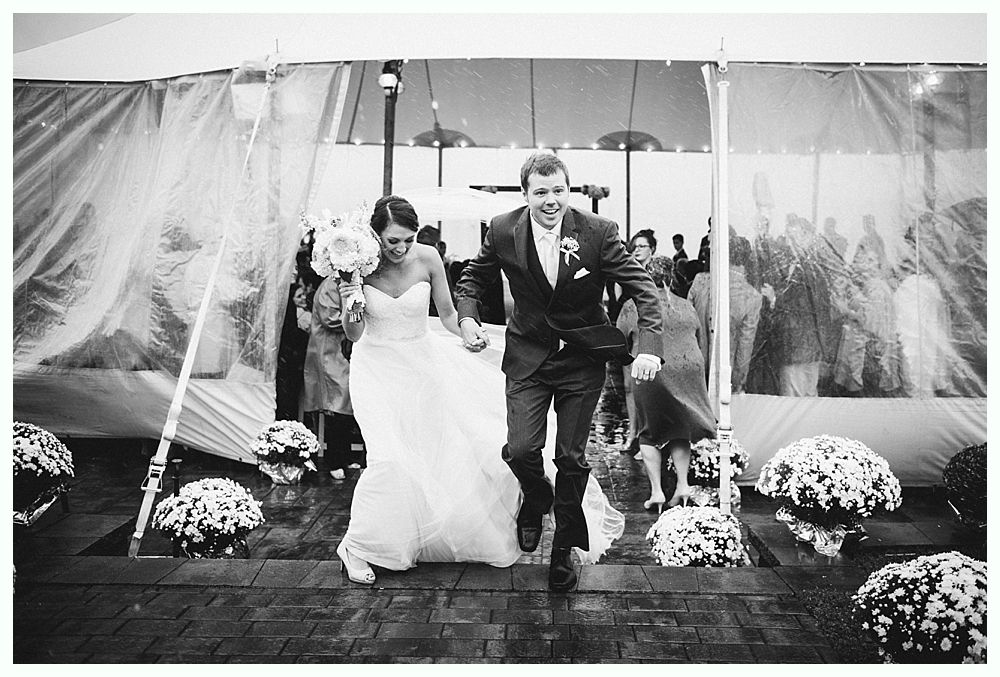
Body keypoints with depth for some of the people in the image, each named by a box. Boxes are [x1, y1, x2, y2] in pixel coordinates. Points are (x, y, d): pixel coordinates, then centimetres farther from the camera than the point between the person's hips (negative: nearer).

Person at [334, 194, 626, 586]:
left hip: (423, 361, 3)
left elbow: (447, 314, 0)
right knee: (389, 458, -14)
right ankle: (356, 546, 6)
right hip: (378, 367, -2)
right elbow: (354, 335, -10)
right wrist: (349, 305, -28)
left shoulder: (427, 258, -12)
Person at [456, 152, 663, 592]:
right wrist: (467, 317, -12)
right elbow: (472, 279, 8)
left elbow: (643, 289, -11)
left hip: (582, 360, -1)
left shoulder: (598, 232, -13)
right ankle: (536, 498, 28)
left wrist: (648, 348, -25)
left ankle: (564, 547, 29)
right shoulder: (503, 231, -8)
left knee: (571, 458, 5)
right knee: (519, 450, -11)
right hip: (528, 357, 1)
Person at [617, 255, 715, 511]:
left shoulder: (633, 305, 0)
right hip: (690, 372, 3)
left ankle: (656, 491, 4)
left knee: (649, 433, 10)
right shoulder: (686, 306, 11)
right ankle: (683, 484, 9)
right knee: (679, 432, 18)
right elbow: (699, 340, 20)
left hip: (652, 374, -3)